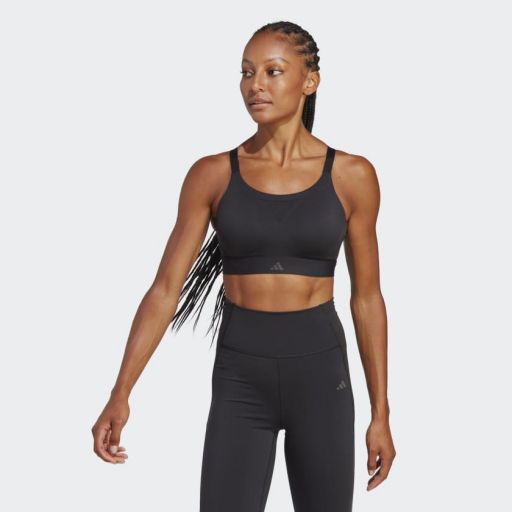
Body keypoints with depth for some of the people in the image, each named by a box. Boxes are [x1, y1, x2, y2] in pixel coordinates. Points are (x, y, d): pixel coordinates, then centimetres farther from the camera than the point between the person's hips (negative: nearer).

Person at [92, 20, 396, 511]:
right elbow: (166, 290, -2)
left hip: (320, 373, 0)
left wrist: (381, 413, 3)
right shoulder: (212, 174, -2)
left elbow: (366, 297, 3)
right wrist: (120, 394, -11)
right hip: (239, 380, 0)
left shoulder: (352, 175, -2)